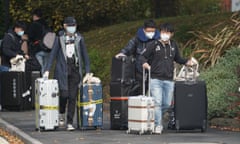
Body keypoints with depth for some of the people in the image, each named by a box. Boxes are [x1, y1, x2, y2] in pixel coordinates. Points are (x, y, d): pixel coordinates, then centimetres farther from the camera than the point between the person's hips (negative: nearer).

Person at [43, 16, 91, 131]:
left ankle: (70, 123, 2)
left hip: (75, 70, 1)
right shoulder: (60, 38, 2)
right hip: (63, 70, -1)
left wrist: (87, 72, 6)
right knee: (64, 94, -8)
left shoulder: (79, 38, 7)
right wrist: (47, 70, -7)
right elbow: (53, 54, 1)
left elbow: (85, 55, 10)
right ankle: (61, 114, 23)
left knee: (73, 96, -3)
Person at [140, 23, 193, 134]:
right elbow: (143, 57, 2)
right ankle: (158, 125, -3)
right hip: (156, 79, -4)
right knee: (157, 103, -10)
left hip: (169, 80, 4)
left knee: (167, 104, 7)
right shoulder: (154, 45, -3)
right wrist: (145, 63, -19)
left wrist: (187, 62, 7)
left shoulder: (173, 45, 10)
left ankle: (153, 115, 32)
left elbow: (178, 59, 23)